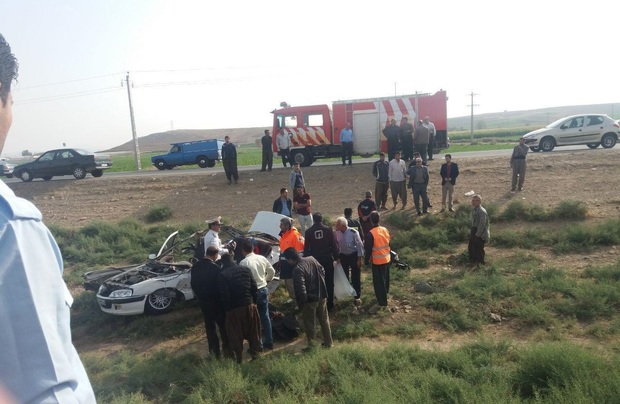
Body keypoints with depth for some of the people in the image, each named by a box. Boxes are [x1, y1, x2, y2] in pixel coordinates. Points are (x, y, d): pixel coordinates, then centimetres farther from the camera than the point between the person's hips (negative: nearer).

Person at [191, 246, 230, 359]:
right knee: (223, 325, 10)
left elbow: (193, 284, 8)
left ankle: (214, 350, 22)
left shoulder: (195, 266, -2)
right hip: (216, 301, -5)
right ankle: (226, 349, 16)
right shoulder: (216, 268, -23)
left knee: (209, 326, 15)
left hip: (203, 301, 5)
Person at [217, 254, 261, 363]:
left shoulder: (222, 275, -11)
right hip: (249, 305, 4)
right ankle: (255, 353, 30)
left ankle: (238, 358, 18)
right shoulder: (245, 269, 2)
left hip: (234, 308, -4)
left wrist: (226, 309, -2)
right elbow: (254, 287, 1)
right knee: (253, 331, 18)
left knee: (236, 335, 9)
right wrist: (254, 301, 9)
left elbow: (224, 295, -13)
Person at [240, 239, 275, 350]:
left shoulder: (243, 263, -18)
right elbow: (272, 271, 8)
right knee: (265, 316, 16)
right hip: (264, 289, 5)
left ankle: (258, 344, 16)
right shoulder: (262, 258, -2)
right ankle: (269, 342, 24)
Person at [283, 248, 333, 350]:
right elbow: (322, 271, 11)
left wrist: (300, 303, -11)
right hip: (322, 295, 7)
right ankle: (328, 342, 32)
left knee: (310, 324, 10)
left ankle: (311, 345, 21)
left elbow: (301, 289, -25)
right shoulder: (311, 259, -2)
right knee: (324, 319, 20)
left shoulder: (297, 269, -24)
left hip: (310, 299, -7)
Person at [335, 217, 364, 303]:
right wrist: (337, 256, 8)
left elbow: (360, 245, -16)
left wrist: (359, 259, -14)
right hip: (343, 256, 4)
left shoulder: (353, 232, -25)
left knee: (355, 277, 4)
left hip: (354, 255, -4)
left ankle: (357, 297, 19)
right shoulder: (337, 232, -12)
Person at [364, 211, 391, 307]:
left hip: (377, 261, -6)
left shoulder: (370, 234, -23)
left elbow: (368, 249, -16)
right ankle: (384, 294, 44)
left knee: (378, 281, 6)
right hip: (387, 258, 7)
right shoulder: (385, 230, -3)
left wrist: (366, 260, -4)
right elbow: (388, 243, 9)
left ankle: (382, 301, 14)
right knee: (385, 278, 24)